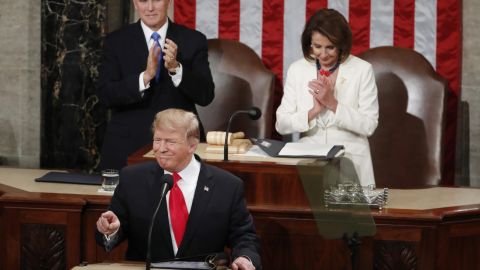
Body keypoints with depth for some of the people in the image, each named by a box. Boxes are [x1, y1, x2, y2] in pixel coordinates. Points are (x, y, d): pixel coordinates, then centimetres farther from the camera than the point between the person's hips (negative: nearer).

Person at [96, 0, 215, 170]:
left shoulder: (194, 41, 2)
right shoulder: (116, 42, 2)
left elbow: (206, 96, -5)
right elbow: (105, 96, -7)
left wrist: (175, 68, -21)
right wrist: (145, 76, -21)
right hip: (128, 148, 0)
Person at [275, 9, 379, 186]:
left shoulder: (362, 70, -1)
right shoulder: (297, 69, 5)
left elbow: (368, 126, -5)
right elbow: (281, 125, 2)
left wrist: (333, 104, -15)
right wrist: (314, 111, -14)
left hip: (351, 161, -2)